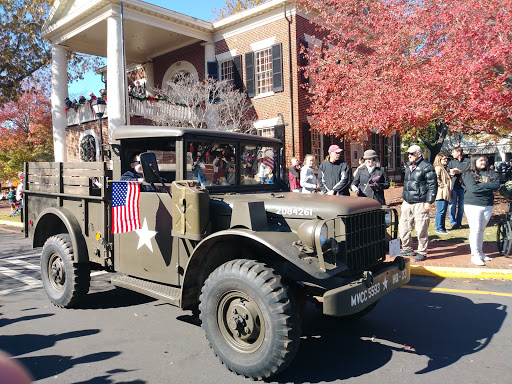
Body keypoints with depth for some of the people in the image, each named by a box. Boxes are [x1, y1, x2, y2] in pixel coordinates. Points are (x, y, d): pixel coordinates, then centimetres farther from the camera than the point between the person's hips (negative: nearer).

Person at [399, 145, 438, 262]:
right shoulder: (408, 166, 16)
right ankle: (407, 249, 25)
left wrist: (429, 202, -14)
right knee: (403, 227, 10)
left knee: (421, 229, -2)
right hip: (407, 203, 8)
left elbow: (432, 185, -10)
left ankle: (422, 253, 11)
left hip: (420, 203, -7)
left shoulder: (427, 167, -8)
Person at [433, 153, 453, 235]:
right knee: (440, 211, -7)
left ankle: (442, 227, 19)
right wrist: (442, 185, -18)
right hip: (441, 193, -10)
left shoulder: (444, 168, 21)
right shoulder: (438, 168, -11)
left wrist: (451, 176, 14)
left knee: (444, 211, 13)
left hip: (446, 194, 10)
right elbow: (436, 179, -22)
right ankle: (438, 228, 0)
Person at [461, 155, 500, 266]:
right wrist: (488, 186, -10)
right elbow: (473, 188, -18)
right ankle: (475, 255, 0)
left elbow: (497, 185, -6)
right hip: (473, 205, -5)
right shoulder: (469, 174, -4)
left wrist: (481, 185, -12)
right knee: (475, 230, -6)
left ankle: (480, 252, 22)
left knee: (481, 230, 13)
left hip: (488, 206, 5)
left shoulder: (491, 174, 9)